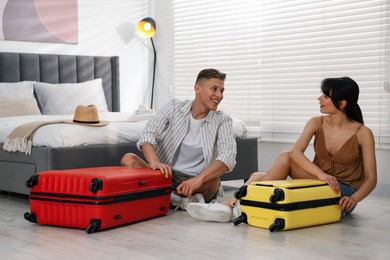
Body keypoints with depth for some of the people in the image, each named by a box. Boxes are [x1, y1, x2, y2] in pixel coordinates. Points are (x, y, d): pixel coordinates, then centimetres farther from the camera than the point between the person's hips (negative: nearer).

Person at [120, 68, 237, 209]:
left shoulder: (223, 121, -1)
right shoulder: (174, 107, 3)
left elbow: (228, 156, -18)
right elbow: (148, 134, -11)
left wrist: (199, 179, -36)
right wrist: (154, 162, -34)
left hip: (196, 182, -1)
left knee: (212, 180, -36)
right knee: (128, 159, -22)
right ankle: (180, 200, -31)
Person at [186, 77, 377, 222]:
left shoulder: (362, 133, -9)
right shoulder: (317, 123, 1)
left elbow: (371, 178, -9)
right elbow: (296, 151, -17)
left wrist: (354, 199, -29)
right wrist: (320, 173, -35)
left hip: (343, 194, -5)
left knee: (286, 158, -26)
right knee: (257, 176, -17)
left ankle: (233, 207, -27)